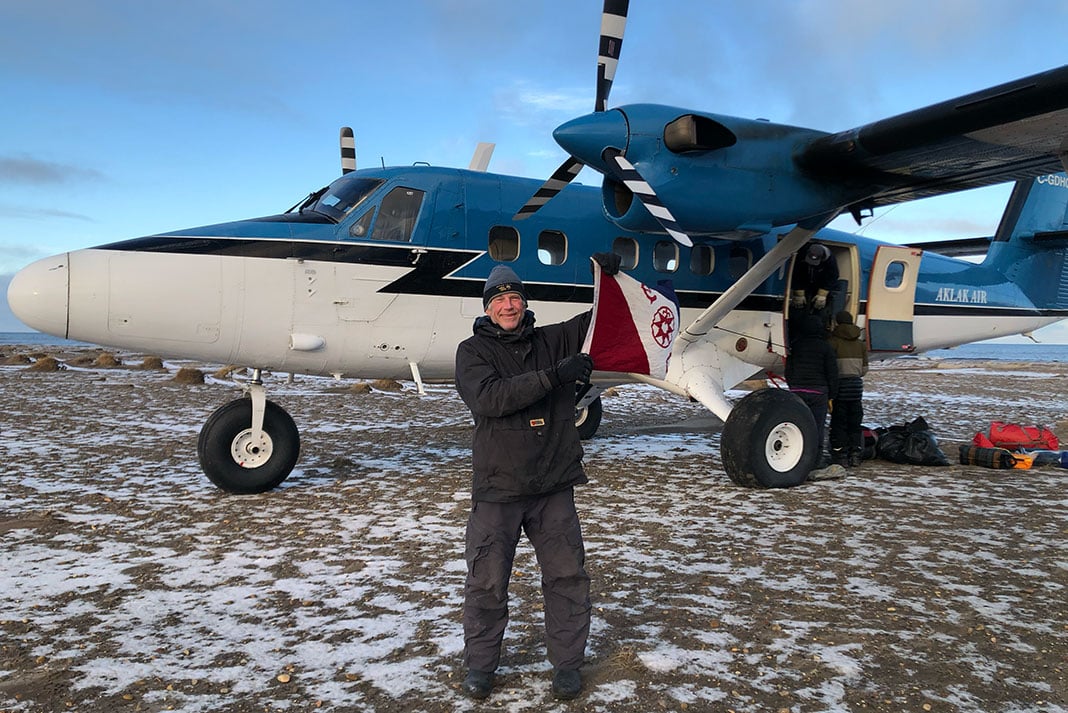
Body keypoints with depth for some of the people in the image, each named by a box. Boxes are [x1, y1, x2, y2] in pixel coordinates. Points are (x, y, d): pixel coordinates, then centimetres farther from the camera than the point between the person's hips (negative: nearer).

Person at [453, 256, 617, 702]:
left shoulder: (554, 340, 9)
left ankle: (566, 663, 24)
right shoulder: (473, 351, 0)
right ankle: (480, 664, 26)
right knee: (487, 582, 6)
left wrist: (610, 278, -5)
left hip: (554, 487, 3)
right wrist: (553, 375, -25)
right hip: (497, 489, -2)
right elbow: (488, 398, -19)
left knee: (567, 577, 7)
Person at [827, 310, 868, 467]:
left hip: (840, 385, -5)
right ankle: (855, 455, 15)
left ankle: (840, 456, 3)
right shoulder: (860, 344, 9)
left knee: (838, 423, 2)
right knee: (855, 422, 13)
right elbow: (864, 369, 9)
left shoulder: (833, 342, -9)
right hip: (856, 386, 5)